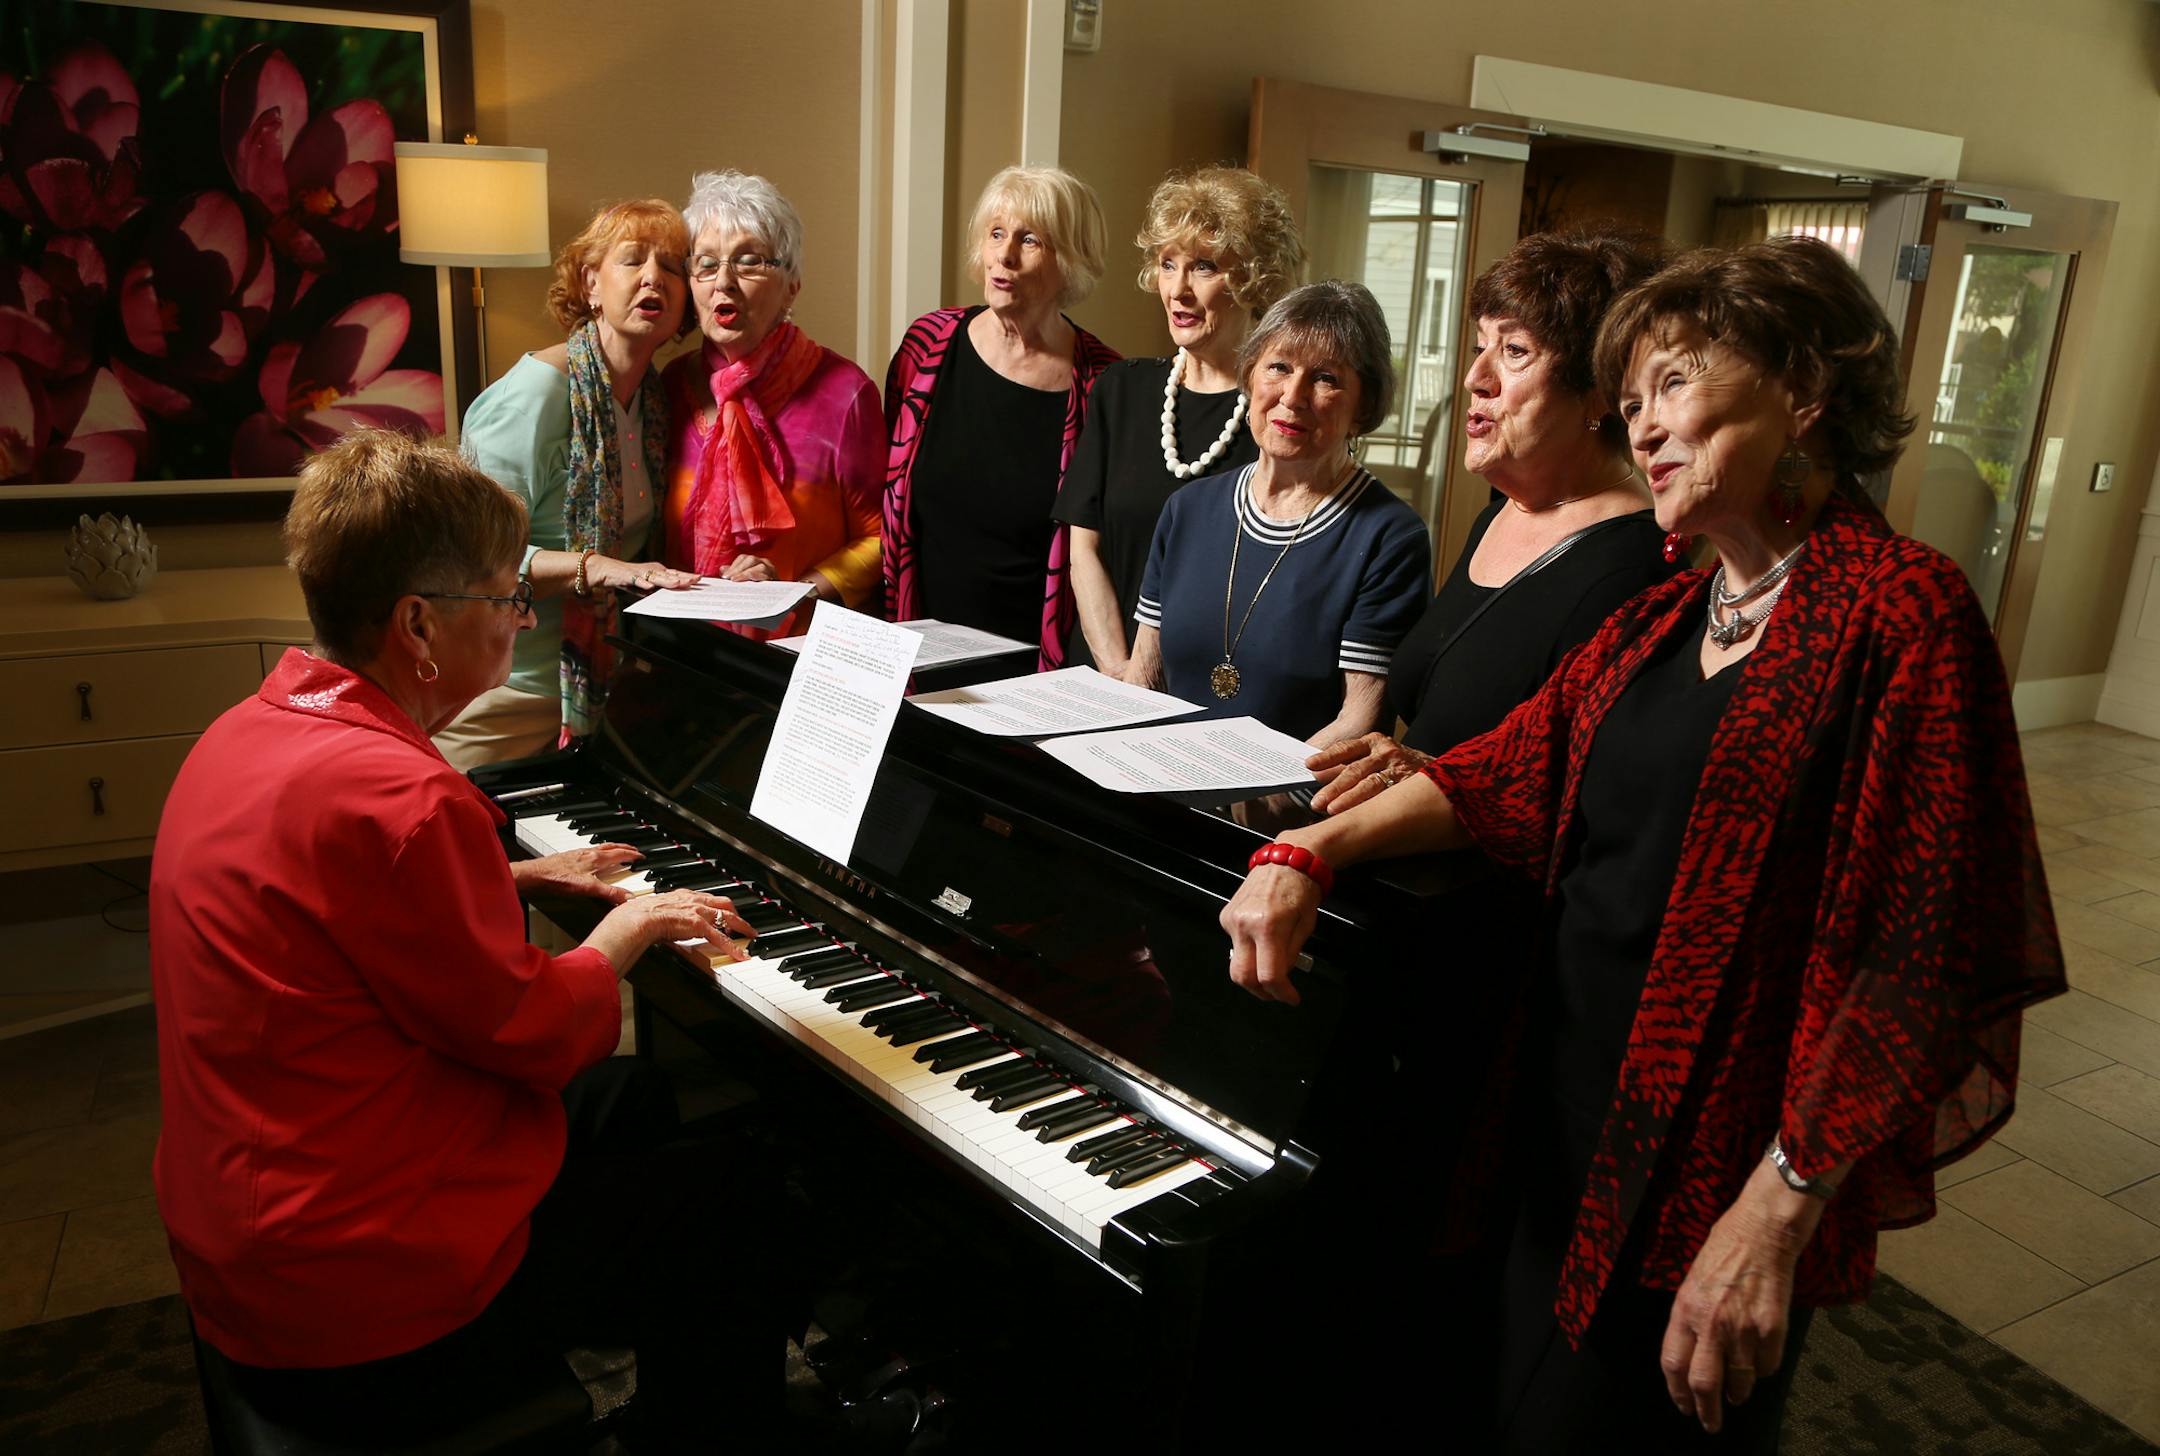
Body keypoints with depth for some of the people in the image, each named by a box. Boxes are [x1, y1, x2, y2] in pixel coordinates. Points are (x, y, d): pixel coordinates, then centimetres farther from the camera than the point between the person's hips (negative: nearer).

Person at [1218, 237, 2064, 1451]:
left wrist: (1779, 1211, -22)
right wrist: (1315, 849, -9)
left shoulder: (1899, 609, -16)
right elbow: (1512, 769, 5)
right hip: (1576, 1114, 7)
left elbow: (1919, 957, -20)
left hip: (1713, 1158, -7)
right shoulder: (1669, 616, 9)